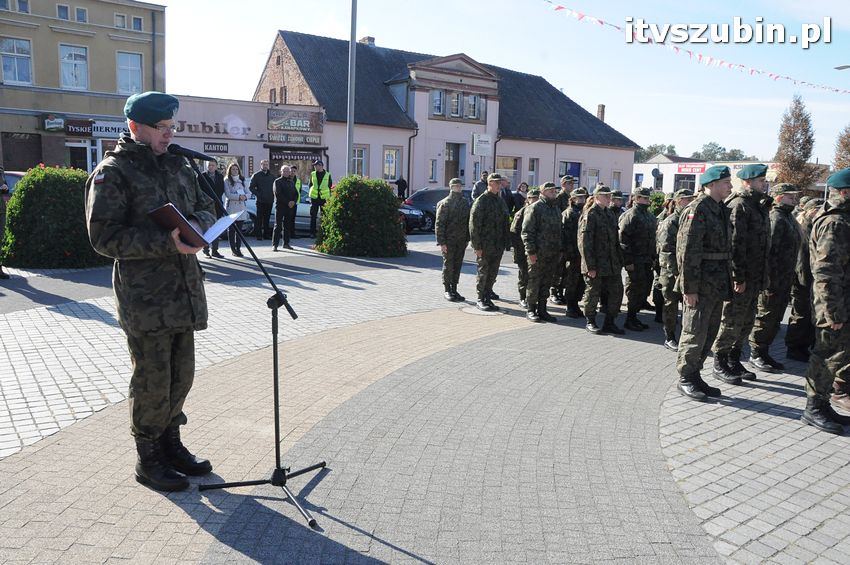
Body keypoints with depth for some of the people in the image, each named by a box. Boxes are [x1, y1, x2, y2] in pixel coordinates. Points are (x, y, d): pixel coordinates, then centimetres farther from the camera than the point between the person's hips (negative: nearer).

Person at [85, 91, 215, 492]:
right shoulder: (112, 172, -8)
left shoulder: (177, 166, 14)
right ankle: (148, 461, 19)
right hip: (145, 298, -7)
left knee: (181, 375, 16)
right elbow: (104, 236, -14)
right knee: (152, 380, 2)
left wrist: (198, 224, -5)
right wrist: (167, 242, -24)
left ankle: (171, 445, 33)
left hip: (184, 293, 7)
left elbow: (205, 206, 20)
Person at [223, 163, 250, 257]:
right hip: (231, 207, -4)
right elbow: (227, 194, -11)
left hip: (241, 207, 4)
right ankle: (233, 249, 3)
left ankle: (238, 248, 10)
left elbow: (248, 192, 9)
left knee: (239, 229, 5)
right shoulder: (227, 181, -1)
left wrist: (245, 196, -12)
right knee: (231, 229, -1)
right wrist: (238, 196, -21)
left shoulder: (242, 180, 15)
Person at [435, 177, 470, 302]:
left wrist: (467, 238, 11)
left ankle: (454, 290, 18)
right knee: (448, 266, 0)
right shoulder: (445, 203, -8)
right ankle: (447, 290, 10)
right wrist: (441, 242, -16)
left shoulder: (465, 203, 12)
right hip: (449, 241, -6)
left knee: (458, 265, 9)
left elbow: (468, 222, 18)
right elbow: (439, 224, -11)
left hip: (461, 241, 6)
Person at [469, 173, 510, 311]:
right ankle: (481, 299, 7)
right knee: (483, 271, 0)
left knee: (493, 272, 11)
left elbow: (505, 224, 19)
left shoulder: (501, 201, 14)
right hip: (485, 245, -6)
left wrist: (507, 242, 13)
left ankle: (488, 291, 26)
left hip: (498, 245, 6)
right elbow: (474, 224, -12)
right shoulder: (481, 201, -9)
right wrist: (477, 246, -16)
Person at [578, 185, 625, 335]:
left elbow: (615, 239, 18)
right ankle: (590, 322, 22)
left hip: (612, 264, 7)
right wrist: (590, 266, -19)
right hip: (596, 264, -7)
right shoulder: (589, 215, -11)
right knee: (593, 293, 5)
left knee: (617, 292, 7)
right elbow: (584, 242, -16)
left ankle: (609, 323, 18)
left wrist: (620, 260, 12)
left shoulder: (610, 214, 13)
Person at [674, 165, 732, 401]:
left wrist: (727, 282, 17)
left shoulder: (722, 210, 15)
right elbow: (687, 251, -20)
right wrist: (689, 287, -22)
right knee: (695, 334, -1)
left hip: (717, 286, 9)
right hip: (701, 287, -9)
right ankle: (685, 379, 11)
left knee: (709, 334, 14)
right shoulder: (697, 210, -14)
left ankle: (695, 375, 25)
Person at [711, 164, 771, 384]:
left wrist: (763, 275, 18)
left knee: (746, 322, 16)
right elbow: (736, 243, -21)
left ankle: (734, 362, 27)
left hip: (754, 278, 10)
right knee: (732, 322, -1)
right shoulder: (739, 205, -15)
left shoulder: (758, 205, 16)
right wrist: (739, 277, -23)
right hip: (740, 277, -10)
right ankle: (720, 364, 11)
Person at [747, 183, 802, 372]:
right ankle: (756, 354, 9)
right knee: (765, 317, -1)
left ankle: (764, 352, 23)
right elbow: (769, 250, -23)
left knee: (775, 320, 14)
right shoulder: (776, 218, -15)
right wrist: (771, 279, -25)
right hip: (773, 278, -10)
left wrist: (787, 281, 19)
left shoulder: (788, 217, 17)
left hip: (784, 279, 10)